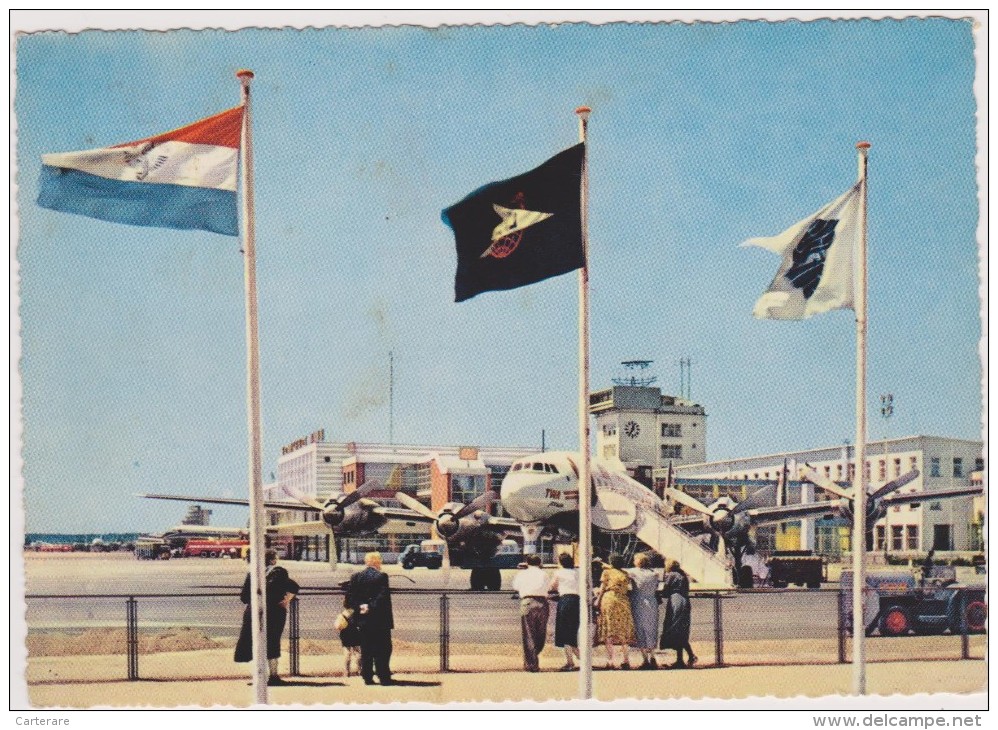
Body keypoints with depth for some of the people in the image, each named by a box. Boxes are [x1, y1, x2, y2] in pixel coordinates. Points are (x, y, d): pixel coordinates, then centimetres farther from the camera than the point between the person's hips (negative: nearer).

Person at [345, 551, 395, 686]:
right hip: (380, 620, -4)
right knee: (382, 650, 3)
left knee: (366, 650, 10)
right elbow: (383, 598, -18)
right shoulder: (381, 577, -10)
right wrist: (371, 607, -14)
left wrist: (359, 606, -6)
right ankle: (384, 678, 1)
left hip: (362, 620, 4)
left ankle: (367, 677, 10)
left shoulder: (356, 577, 4)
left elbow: (349, 599, -2)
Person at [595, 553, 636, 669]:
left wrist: (598, 599, 4)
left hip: (609, 600, -3)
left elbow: (603, 588, 0)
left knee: (609, 630, -2)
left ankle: (611, 660, -10)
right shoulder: (625, 574, 13)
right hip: (623, 602, 3)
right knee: (623, 630, 10)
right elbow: (628, 589, 7)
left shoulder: (607, 572, 4)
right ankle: (625, 659, 10)